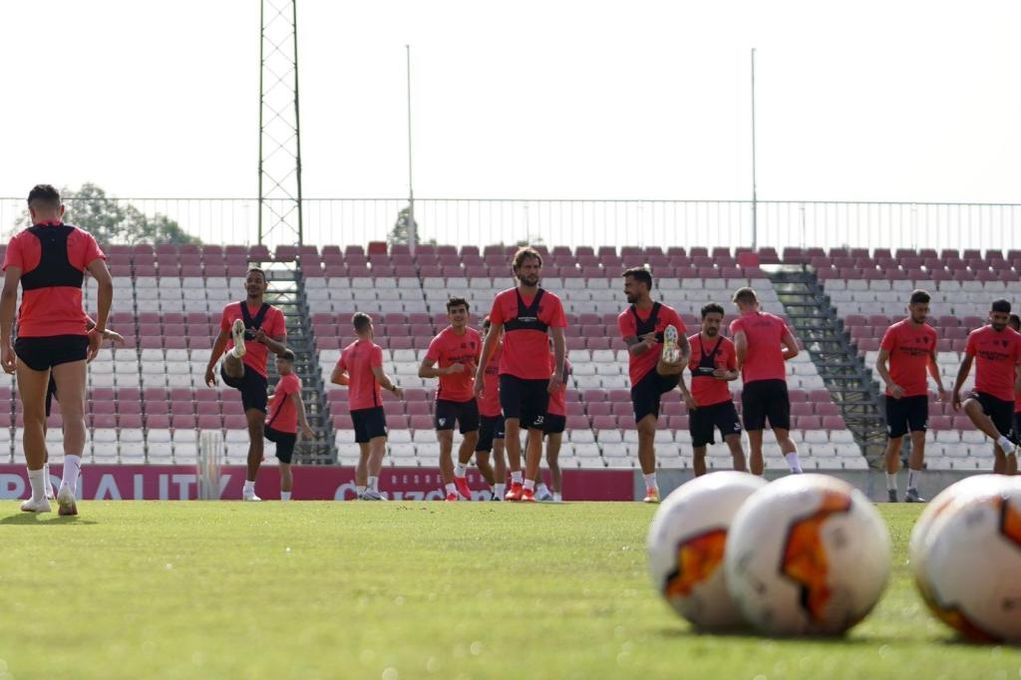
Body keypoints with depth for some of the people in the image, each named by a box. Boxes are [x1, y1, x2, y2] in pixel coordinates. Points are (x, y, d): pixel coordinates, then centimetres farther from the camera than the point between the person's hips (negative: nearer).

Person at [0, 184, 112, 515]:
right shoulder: (82, 239, 7)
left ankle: (39, 495, 19)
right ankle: (69, 482, -31)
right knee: (73, 414, -8)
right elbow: (106, 283, -2)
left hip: (32, 338, 0)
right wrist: (99, 330, 7)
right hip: (72, 337, 0)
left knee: (34, 418, 13)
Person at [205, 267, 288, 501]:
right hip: (233, 369, 0)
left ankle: (249, 488, -1)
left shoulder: (274, 314, 8)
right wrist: (210, 366, 21)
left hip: (257, 375, 0)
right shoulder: (231, 310, 12)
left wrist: (265, 340, -21)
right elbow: (221, 339, 23)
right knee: (234, 362, -38)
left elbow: (281, 349, -1)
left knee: (256, 431, -4)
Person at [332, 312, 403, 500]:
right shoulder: (373, 349, -9)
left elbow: (335, 377, 15)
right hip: (372, 405, -7)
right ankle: (372, 489, -31)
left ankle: (360, 492, 11)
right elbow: (380, 378, -17)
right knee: (378, 448, -15)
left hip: (354, 407, 7)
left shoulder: (348, 351, 12)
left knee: (364, 452, 14)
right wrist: (394, 388, 0)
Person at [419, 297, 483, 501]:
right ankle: (451, 492, -15)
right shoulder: (440, 340, -17)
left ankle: (459, 475, 46)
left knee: (472, 437, 20)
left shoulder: (475, 337, -1)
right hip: (446, 398, -6)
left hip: (468, 397, 6)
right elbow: (423, 371, -18)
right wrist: (447, 370, -31)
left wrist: (476, 371, -8)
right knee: (446, 442, -15)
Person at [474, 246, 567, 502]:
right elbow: (491, 337, 10)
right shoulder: (503, 299, 5)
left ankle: (529, 487, 9)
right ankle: (516, 483, -9)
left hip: (540, 376, 1)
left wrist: (559, 372, -14)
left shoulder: (551, 302, 4)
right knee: (511, 423, -16)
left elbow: (558, 339, 0)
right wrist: (480, 372, 8)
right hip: (510, 373, -1)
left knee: (535, 431, 2)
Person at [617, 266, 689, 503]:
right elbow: (633, 349, -8)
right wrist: (645, 344, -32)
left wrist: (683, 359, -20)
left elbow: (685, 345, 4)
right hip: (641, 378, 1)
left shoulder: (667, 313, 6)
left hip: (665, 374, -1)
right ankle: (651, 489, 0)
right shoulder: (626, 318, 9)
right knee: (646, 430, -5)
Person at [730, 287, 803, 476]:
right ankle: (796, 469, -27)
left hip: (753, 383, -3)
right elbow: (793, 350, 10)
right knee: (783, 436, 0)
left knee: (755, 443, 4)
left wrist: (739, 364, 3)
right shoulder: (776, 321, 16)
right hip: (778, 381, 3)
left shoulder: (739, 323, 3)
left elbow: (741, 346, -15)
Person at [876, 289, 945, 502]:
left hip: (919, 395, 3)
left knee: (919, 440, -12)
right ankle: (892, 489, 19)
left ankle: (912, 490, -15)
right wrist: (891, 384, -21)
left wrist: (939, 385, 10)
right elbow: (880, 362, -6)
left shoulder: (930, 333, 8)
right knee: (895, 442, 5)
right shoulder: (895, 331, -6)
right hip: (896, 396, -3)